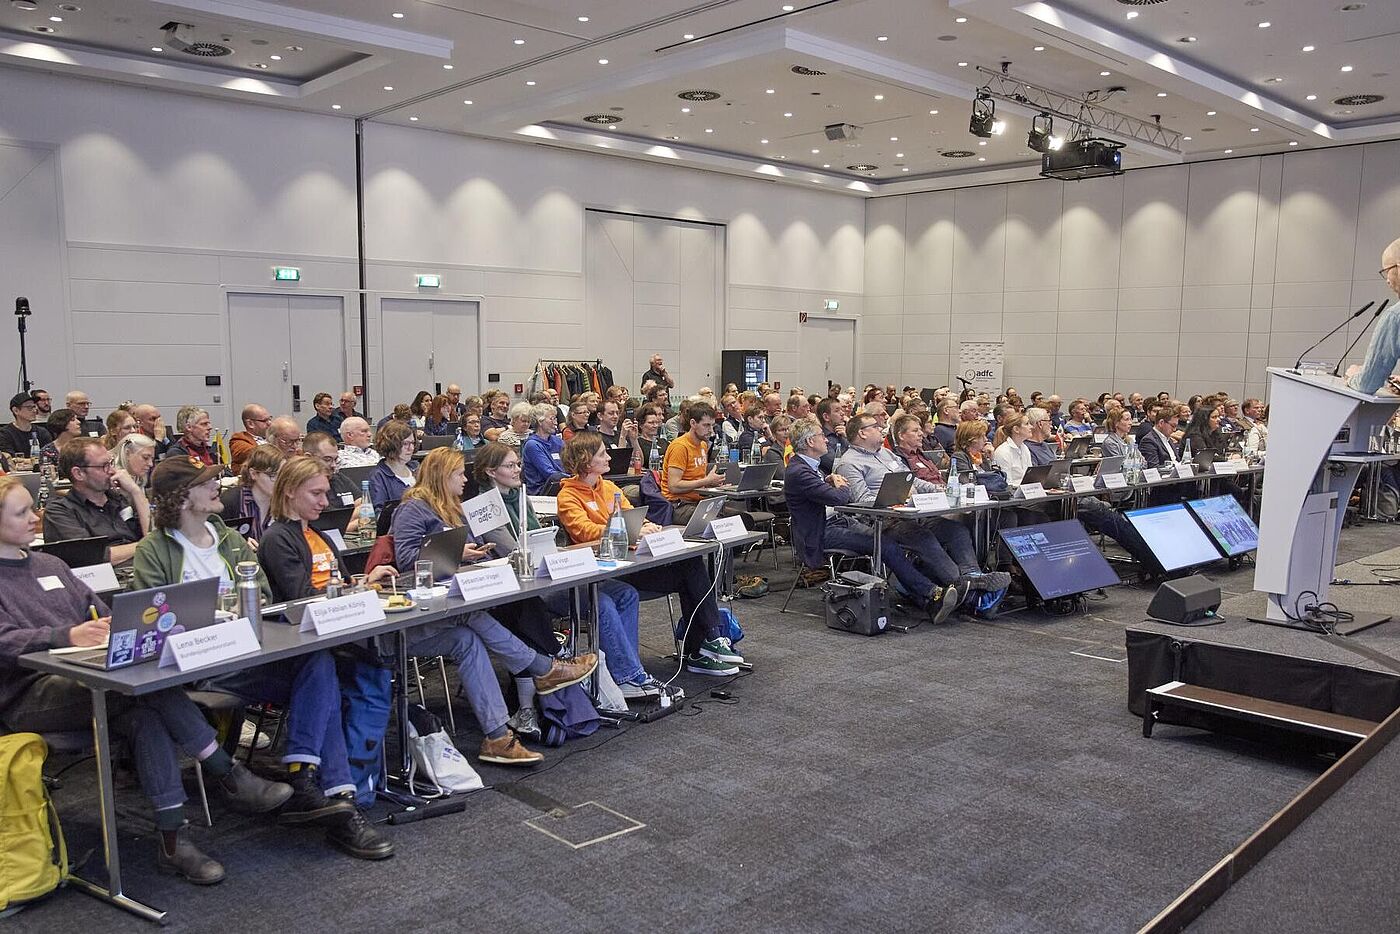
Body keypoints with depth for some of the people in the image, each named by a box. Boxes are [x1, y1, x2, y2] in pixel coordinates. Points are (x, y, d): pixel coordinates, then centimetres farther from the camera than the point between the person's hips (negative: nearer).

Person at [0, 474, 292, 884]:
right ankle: (228, 776, -25)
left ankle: (172, 839, -25)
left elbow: (98, 611, 20)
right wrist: (67, 636, -32)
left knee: (145, 717, -28)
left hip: (83, 681, 6)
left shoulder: (49, 565, 23)